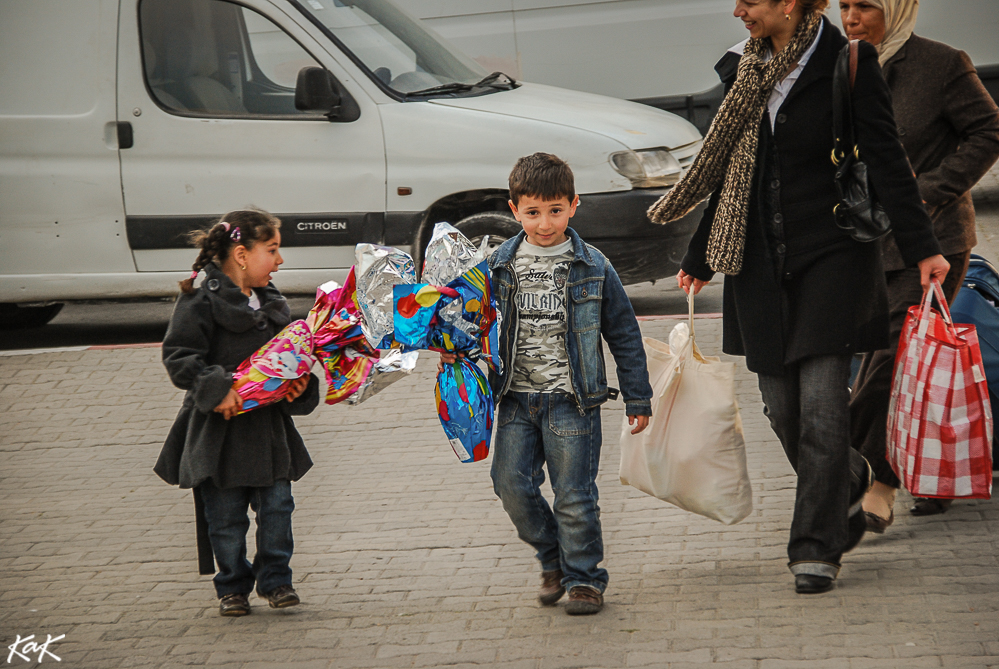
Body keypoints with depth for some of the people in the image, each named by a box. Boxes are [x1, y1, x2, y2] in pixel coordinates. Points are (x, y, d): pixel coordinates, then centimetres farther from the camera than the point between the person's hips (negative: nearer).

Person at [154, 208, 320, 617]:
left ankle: (275, 579, 18)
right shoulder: (201, 302, -12)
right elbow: (178, 356, -15)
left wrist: (300, 380, -1)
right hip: (219, 430, -5)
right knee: (226, 516, 3)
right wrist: (216, 389, -25)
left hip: (269, 426, 5)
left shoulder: (271, 303, 10)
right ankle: (233, 586, 18)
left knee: (277, 506, 4)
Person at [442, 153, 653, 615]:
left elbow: (624, 334, 4)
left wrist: (638, 399, 4)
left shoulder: (592, 268, -3)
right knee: (512, 486, -1)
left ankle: (584, 578, 14)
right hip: (517, 398, 3)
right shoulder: (500, 267, 4)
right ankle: (553, 559, 22)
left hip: (571, 400, -3)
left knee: (574, 495, -2)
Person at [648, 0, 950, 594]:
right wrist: (701, 258, 21)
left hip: (832, 256, -5)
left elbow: (886, 160, -8)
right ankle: (850, 485, 34)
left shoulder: (848, 65, -9)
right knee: (782, 406, 6)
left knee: (822, 405, -9)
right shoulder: (746, 68, 7)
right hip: (763, 265, 5)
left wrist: (921, 247, -13)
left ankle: (817, 547, -1)